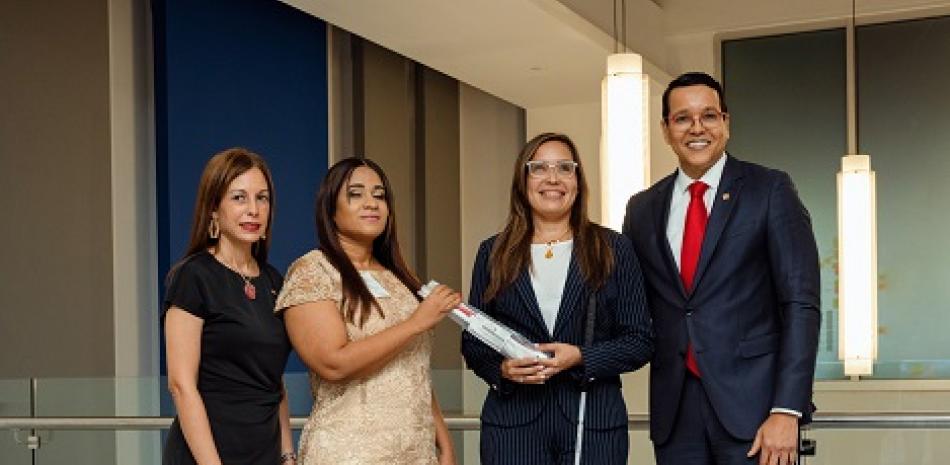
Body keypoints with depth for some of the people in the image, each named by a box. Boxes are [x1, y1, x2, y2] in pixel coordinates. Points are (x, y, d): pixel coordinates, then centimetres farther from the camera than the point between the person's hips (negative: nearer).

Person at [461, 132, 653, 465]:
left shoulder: (613, 250, 4)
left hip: (594, 422, 0)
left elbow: (640, 342, 1)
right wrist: (501, 368, -10)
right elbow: (473, 341, 9)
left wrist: (580, 358, -14)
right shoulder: (494, 253, 7)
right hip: (512, 422, 1)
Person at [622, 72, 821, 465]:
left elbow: (800, 303, -7)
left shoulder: (770, 190, -1)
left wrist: (787, 412, -14)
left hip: (752, 404, -3)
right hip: (674, 410, 3)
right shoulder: (643, 209, 11)